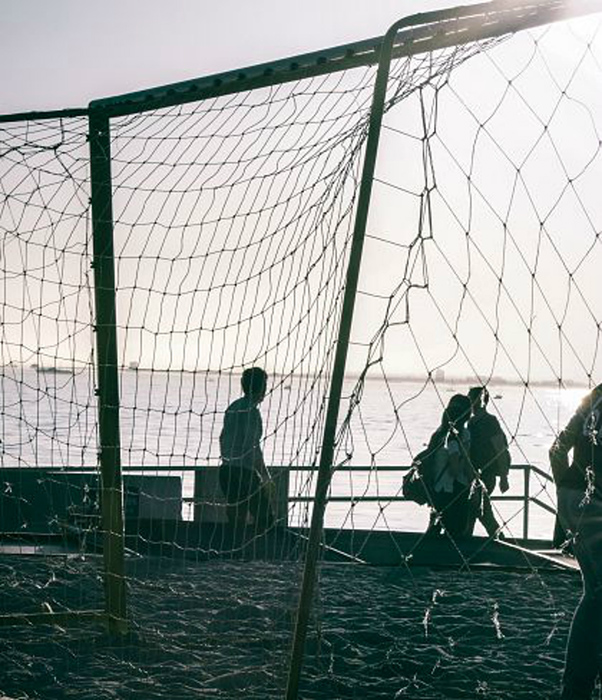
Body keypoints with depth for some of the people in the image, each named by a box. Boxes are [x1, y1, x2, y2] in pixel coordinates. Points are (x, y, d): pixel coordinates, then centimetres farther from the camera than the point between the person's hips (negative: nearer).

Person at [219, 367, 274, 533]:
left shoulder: (233, 407, 12)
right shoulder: (251, 410, -14)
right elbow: (252, 446, -18)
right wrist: (264, 474, -10)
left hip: (227, 471, 9)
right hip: (245, 472, -9)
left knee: (235, 520, 13)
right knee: (265, 519, -5)